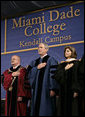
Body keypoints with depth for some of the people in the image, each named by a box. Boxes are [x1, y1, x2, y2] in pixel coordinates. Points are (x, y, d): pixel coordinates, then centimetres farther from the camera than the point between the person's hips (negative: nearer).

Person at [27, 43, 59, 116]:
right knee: (36, 109, 6)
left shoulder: (51, 60, -2)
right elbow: (29, 72, 8)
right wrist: (37, 68, -9)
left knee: (45, 110, -6)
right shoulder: (35, 62, 18)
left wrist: (53, 89, -19)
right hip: (36, 89, 6)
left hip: (46, 90, -6)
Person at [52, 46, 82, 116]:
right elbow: (56, 75, 3)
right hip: (63, 90, 5)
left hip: (72, 89, -5)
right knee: (63, 109, 4)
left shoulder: (76, 63, -1)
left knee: (72, 109, -6)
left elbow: (77, 77, -10)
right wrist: (64, 69, -11)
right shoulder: (62, 65, 15)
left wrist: (76, 90, -18)